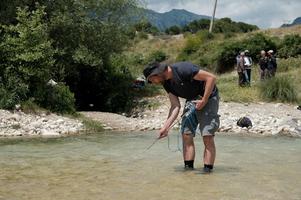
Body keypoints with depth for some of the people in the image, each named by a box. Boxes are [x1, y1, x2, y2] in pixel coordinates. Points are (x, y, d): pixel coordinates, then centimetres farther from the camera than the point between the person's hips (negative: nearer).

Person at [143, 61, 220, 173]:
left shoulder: (183, 69, -27)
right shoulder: (167, 83, -2)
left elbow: (211, 78, -27)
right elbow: (175, 106, -5)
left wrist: (204, 101, -23)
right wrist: (165, 127, -15)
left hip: (208, 97, -8)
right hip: (192, 101, 8)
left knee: (207, 136, -14)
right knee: (186, 135, -2)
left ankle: (207, 171, -8)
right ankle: (188, 169, 3)